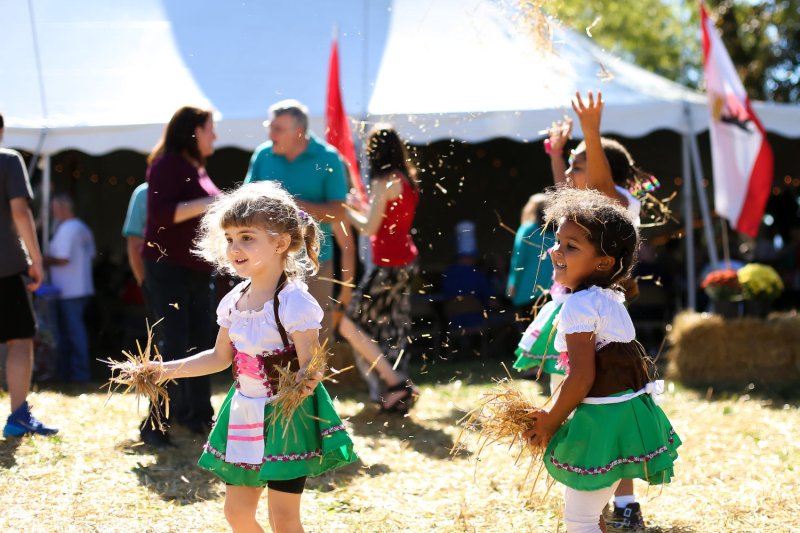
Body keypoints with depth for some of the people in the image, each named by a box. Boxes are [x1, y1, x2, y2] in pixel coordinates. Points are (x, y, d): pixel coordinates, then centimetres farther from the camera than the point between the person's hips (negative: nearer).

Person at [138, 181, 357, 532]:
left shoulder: (294, 302, -19)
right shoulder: (233, 302, 3)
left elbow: (310, 367, -22)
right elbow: (221, 357, 16)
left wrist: (305, 380, -44)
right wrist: (169, 369, 13)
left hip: (289, 415, -7)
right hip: (245, 414, 7)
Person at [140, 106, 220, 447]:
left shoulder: (197, 168, 16)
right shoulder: (167, 164, -10)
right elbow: (160, 214, -23)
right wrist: (207, 204, -25)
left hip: (198, 269, 9)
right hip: (168, 267, -8)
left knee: (201, 343, 9)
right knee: (175, 345, -11)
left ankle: (198, 416, 18)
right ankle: (155, 424, -7)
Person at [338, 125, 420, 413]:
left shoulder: (384, 182, -16)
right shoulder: (406, 180, 11)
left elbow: (370, 227, -17)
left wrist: (347, 212, -3)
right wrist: (362, 208, 19)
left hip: (389, 265, -9)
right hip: (405, 262, 9)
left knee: (350, 324, -4)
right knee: (392, 329, 15)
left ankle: (396, 384, -7)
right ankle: (398, 395, 19)